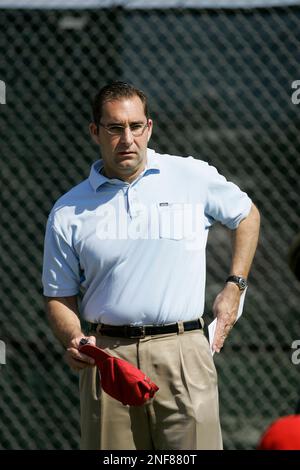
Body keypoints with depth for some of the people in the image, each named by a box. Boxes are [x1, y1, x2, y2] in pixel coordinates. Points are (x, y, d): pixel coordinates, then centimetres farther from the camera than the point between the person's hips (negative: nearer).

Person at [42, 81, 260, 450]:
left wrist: (234, 287, 14)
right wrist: (73, 340, -10)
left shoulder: (195, 177, 6)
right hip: (107, 358, 1)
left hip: (183, 352, -1)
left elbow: (247, 216, 23)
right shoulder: (68, 212, 6)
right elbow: (59, 297, 10)